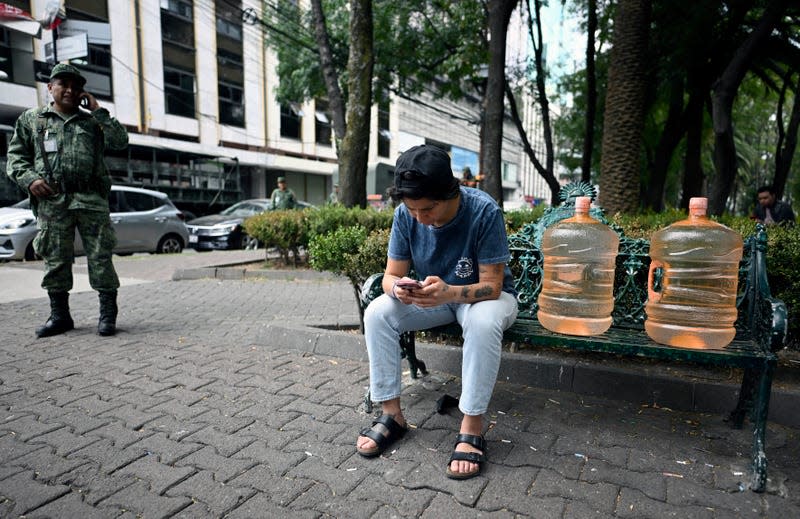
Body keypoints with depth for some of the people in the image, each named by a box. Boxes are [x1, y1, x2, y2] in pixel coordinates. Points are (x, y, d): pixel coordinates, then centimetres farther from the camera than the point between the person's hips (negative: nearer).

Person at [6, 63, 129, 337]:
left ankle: (108, 314, 3)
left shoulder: (92, 120, 17)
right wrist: (30, 179, -5)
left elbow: (120, 142, 2)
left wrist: (98, 111, 3)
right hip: (52, 200, 1)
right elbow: (15, 156, 13)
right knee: (55, 260, 4)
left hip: (92, 199, 0)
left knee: (100, 257, -4)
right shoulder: (30, 119, 17)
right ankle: (60, 315, 15)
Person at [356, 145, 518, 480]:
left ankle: (472, 427, -24)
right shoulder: (405, 215, -14)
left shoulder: (484, 211, -27)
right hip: (433, 297, 4)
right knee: (376, 313, -20)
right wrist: (397, 287, -36)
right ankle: (391, 414, -10)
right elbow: (391, 275, -10)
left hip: (483, 296, -4)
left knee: (484, 322, -39)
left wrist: (450, 292, -46)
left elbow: (491, 286, -26)